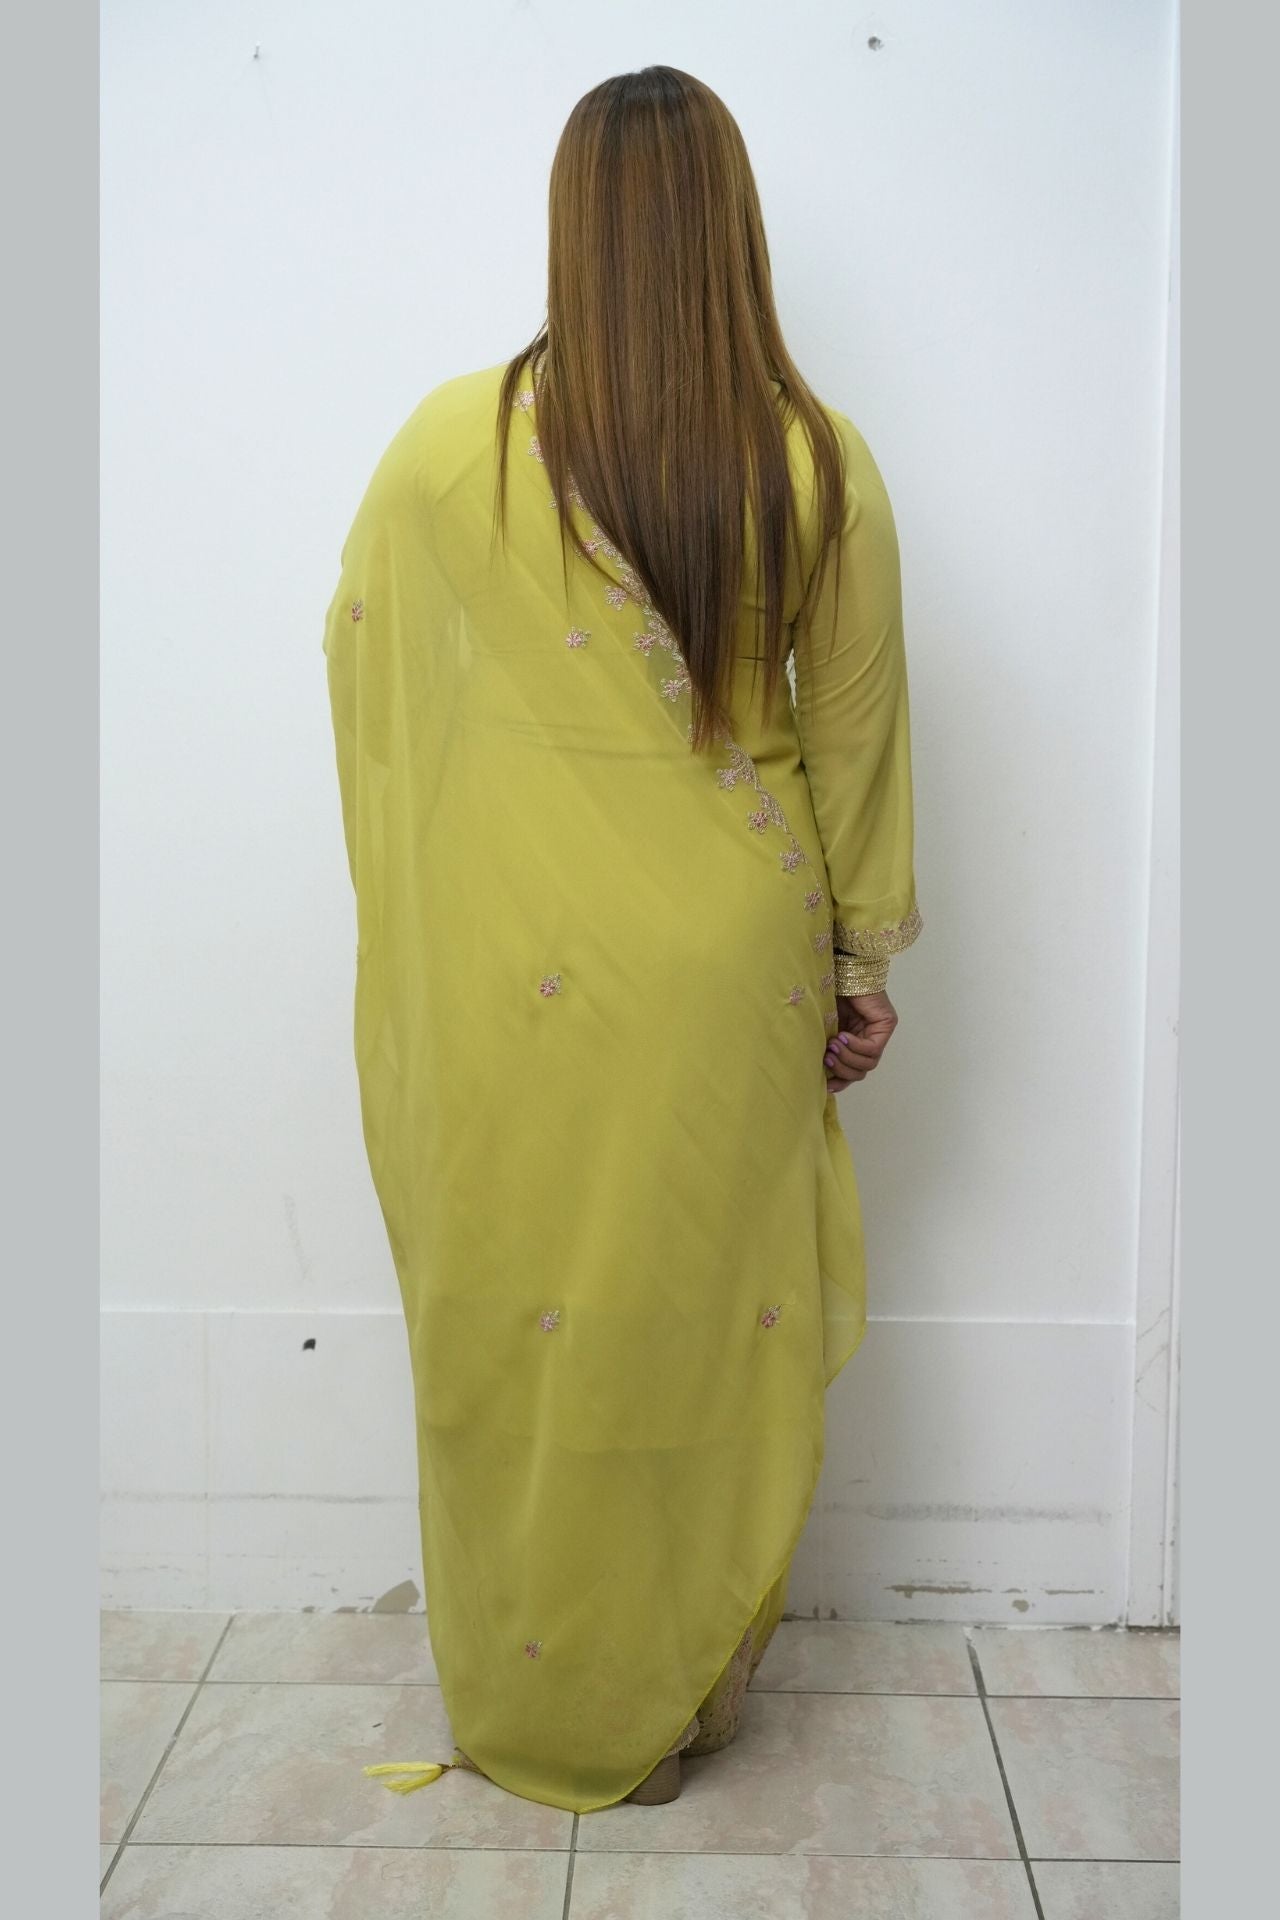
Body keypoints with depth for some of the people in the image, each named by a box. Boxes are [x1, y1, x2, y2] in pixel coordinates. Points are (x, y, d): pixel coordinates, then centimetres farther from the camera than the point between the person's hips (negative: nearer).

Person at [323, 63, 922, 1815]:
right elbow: (858, 738, 0)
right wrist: (864, 964, 11)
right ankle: (684, 1701, 37)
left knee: (518, 1322, 15)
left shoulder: (454, 446, -10)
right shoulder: (822, 464, -8)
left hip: (511, 967, -1)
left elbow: (358, 643, 8)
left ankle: (536, 1715, 35)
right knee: (710, 1314, 16)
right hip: (728, 967, 1)